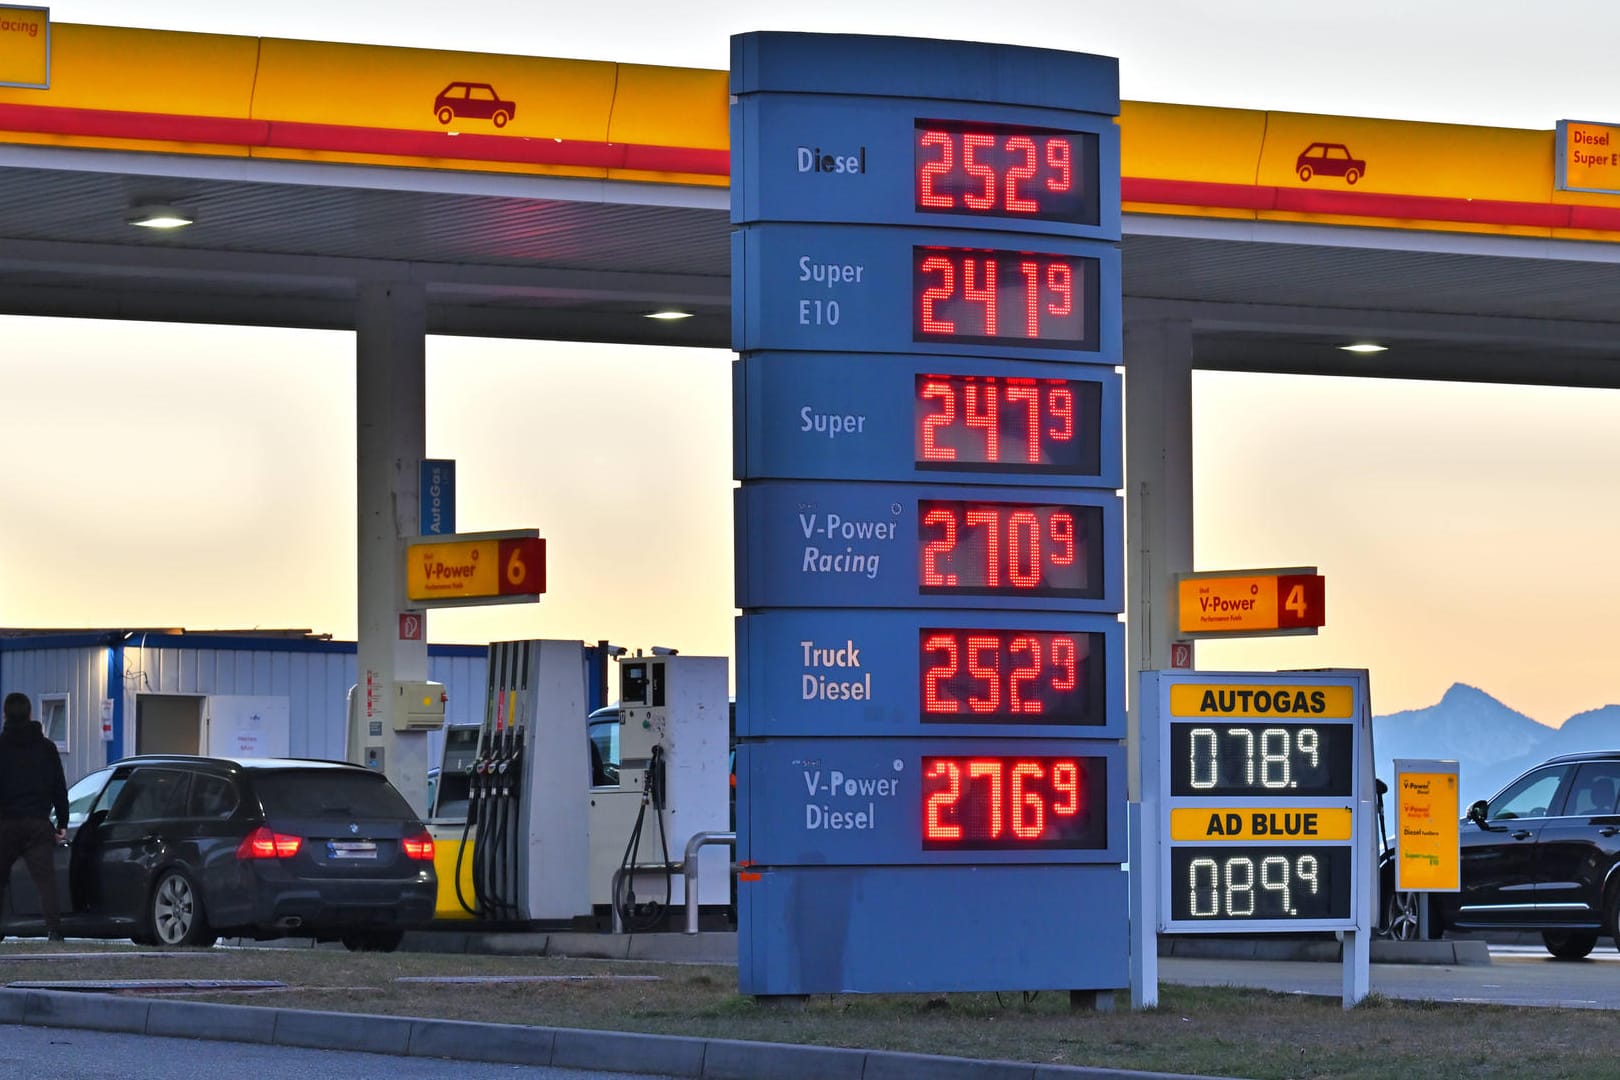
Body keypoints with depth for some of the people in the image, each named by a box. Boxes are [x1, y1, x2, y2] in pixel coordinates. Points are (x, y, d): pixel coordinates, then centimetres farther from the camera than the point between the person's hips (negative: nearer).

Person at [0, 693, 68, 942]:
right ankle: (54, 929, -17)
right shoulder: (46, 747, 7)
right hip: (38, 823, 2)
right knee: (45, 879, -4)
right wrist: (62, 823, 13)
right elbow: (59, 788, 9)